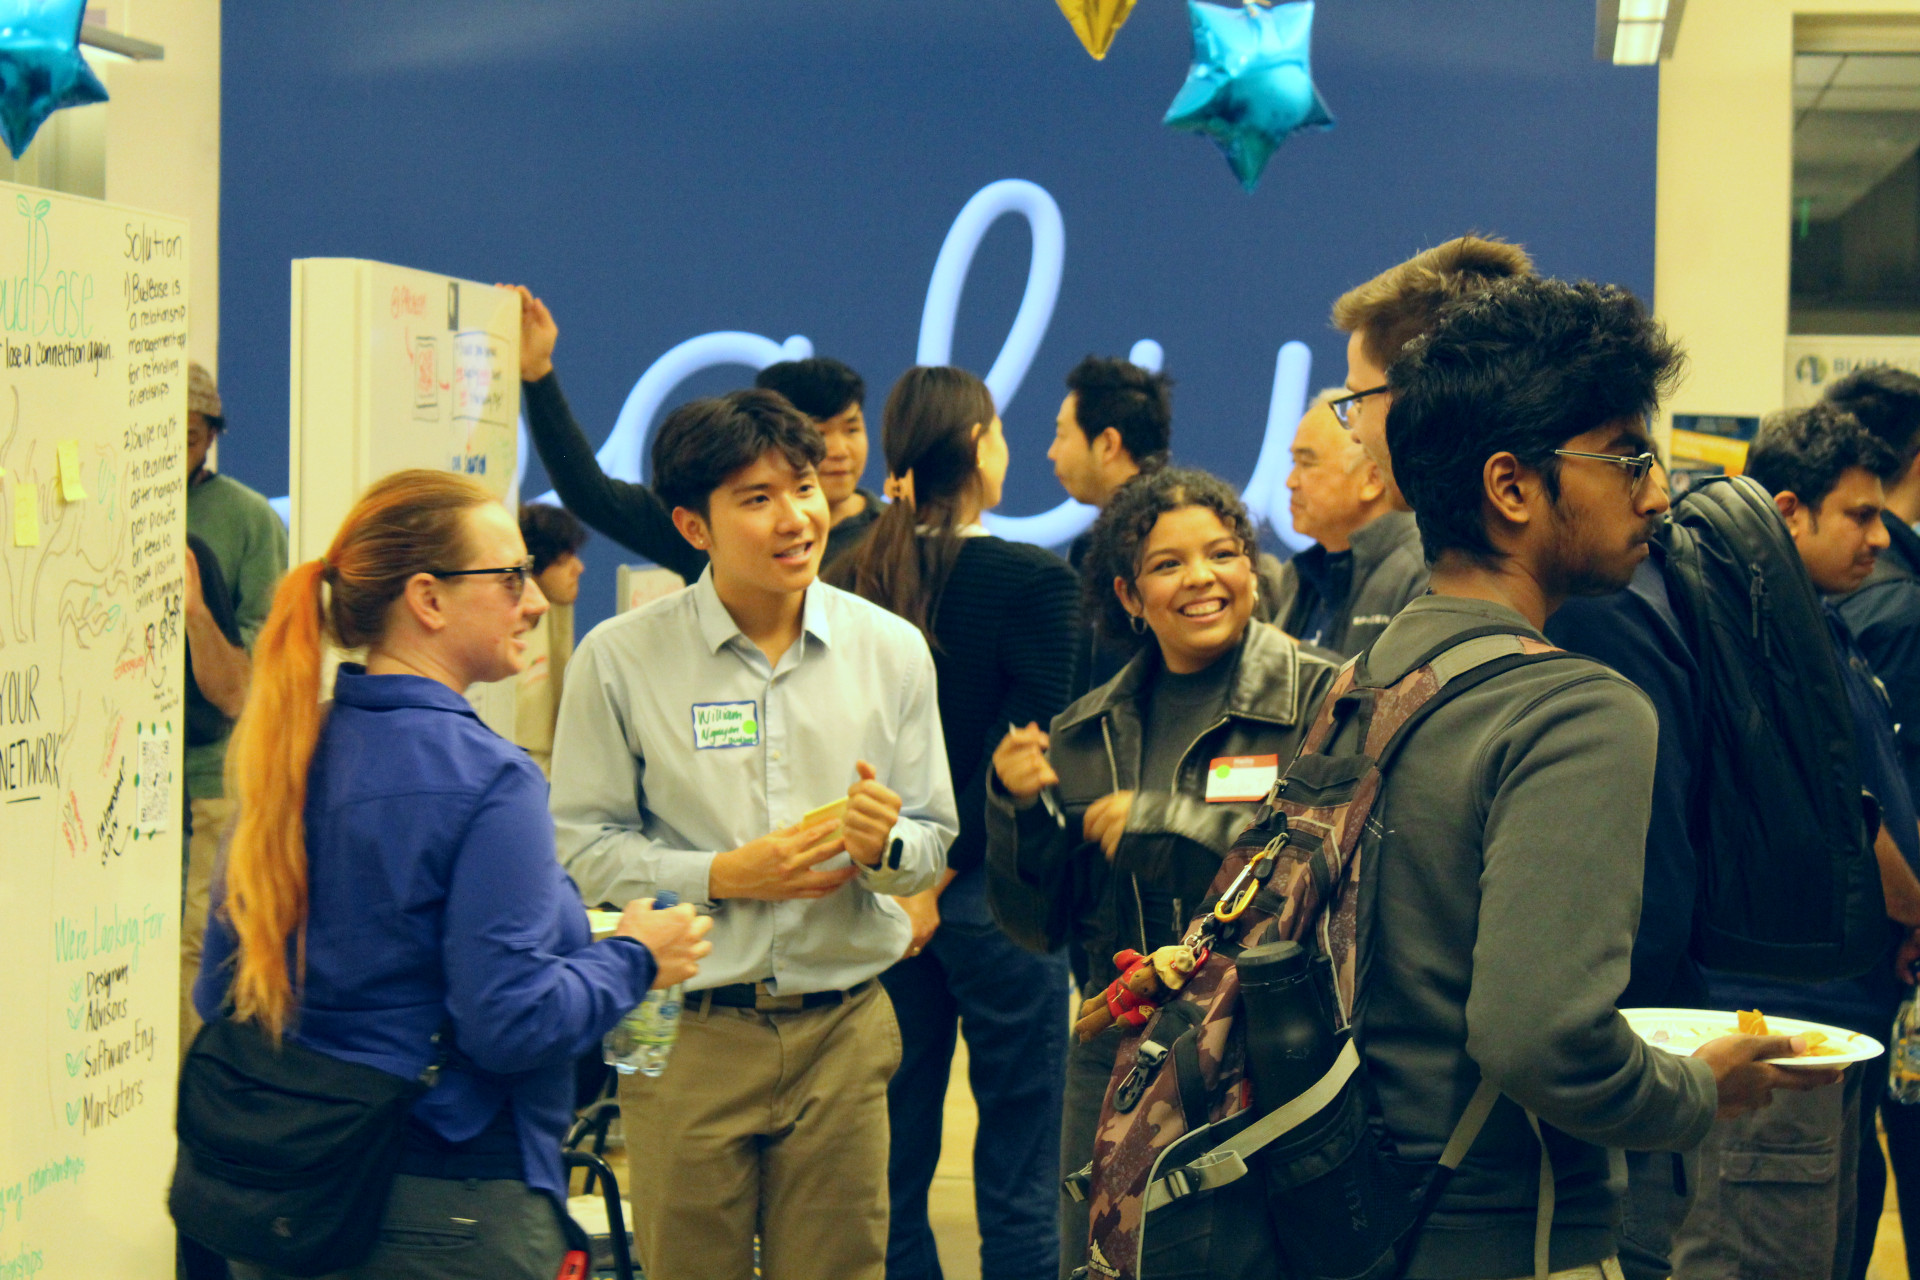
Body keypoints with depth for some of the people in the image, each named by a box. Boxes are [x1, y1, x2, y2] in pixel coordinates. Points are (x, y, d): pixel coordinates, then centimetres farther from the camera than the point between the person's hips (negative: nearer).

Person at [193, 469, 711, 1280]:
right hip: (449, 1211, -7)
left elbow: (220, 992, 8)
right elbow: (510, 1021, -21)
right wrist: (633, 960, -5)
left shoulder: (291, 757, 3)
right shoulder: (486, 779, -18)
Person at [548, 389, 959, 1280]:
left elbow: (935, 843, 8)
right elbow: (579, 847, -4)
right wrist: (726, 876, -14)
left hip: (844, 1031, 2)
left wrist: (887, 845, -14)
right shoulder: (619, 658, -3)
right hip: (687, 1031, -2)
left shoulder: (891, 650, 4)